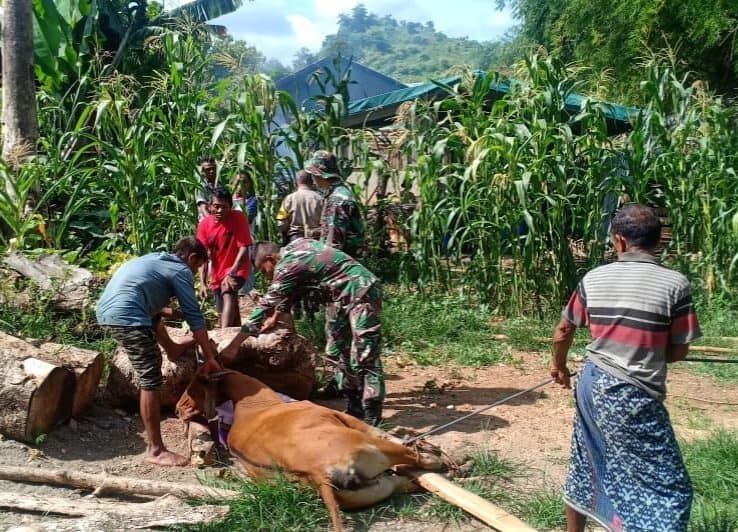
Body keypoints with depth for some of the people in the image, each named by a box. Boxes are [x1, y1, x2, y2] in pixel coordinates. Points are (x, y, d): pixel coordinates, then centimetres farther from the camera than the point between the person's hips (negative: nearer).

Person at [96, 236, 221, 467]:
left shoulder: (155, 259, 27)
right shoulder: (181, 270, 3)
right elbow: (194, 316, 0)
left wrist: (171, 311, 51)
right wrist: (210, 357, 4)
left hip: (105, 310, 10)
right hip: (126, 317, -10)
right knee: (151, 381, -7)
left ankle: (172, 349, 57)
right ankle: (155, 450, -3)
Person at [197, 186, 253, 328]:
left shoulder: (238, 218, -15)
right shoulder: (204, 224, -6)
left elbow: (244, 247, -18)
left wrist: (231, 272, -29)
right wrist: (203, 283, -15)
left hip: (237, 269, -5)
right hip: (217, 273, 5)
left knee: (228, 293, -33)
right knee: (223, 316, 11)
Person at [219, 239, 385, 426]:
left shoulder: (286, 266, -16)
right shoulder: (294, 246, 9)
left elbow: (265, 306, -15)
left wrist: (233, 346, -11)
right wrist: (276, 316, 27)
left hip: (361, 293, -10)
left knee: (364, 359, -9)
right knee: (340, 352, 15)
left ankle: (371, 420, -6)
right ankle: (355, 409, 22)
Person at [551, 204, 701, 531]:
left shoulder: (593, 278, 1)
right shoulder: (675, 284, -10)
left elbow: (563, 331, 10)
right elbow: (679, 351, -4)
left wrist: (559, 365, 29)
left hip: (592, 384, 6)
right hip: (633, 396, -5)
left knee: (585, 467, 23)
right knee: (668, 487, 7)